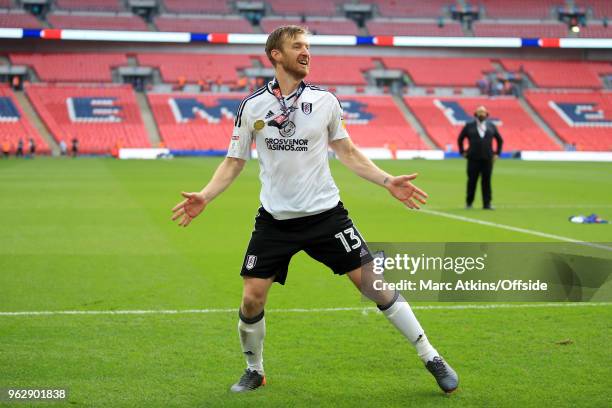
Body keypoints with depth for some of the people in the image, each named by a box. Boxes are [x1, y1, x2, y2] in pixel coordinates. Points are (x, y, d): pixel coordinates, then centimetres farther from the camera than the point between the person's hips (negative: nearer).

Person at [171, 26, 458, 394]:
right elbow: (234, 162, 6)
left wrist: (387, 181, 1)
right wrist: (205, 196, -9)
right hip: (275, 219, 0)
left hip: (326, 212, 0)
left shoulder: (325, 100, 0)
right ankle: (254, 370, 21)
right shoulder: (253, 106, -1)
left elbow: (348, 152, 12)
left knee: (373, 283, -5)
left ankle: (431, 357, 7)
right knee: (252, 298, -6)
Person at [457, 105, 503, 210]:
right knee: (472, 181, 1)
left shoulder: (491, 126, 9)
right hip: (473, 159, -1)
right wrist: (462, 152, 7)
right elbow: (460, 139, 13)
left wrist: (497, 153, 11)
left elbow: (500, 140, 18)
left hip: (487, 158, 1)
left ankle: (487, 203, 3)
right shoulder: (469, 126, 4)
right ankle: (469, 203, 10)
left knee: (486, 181, 0)